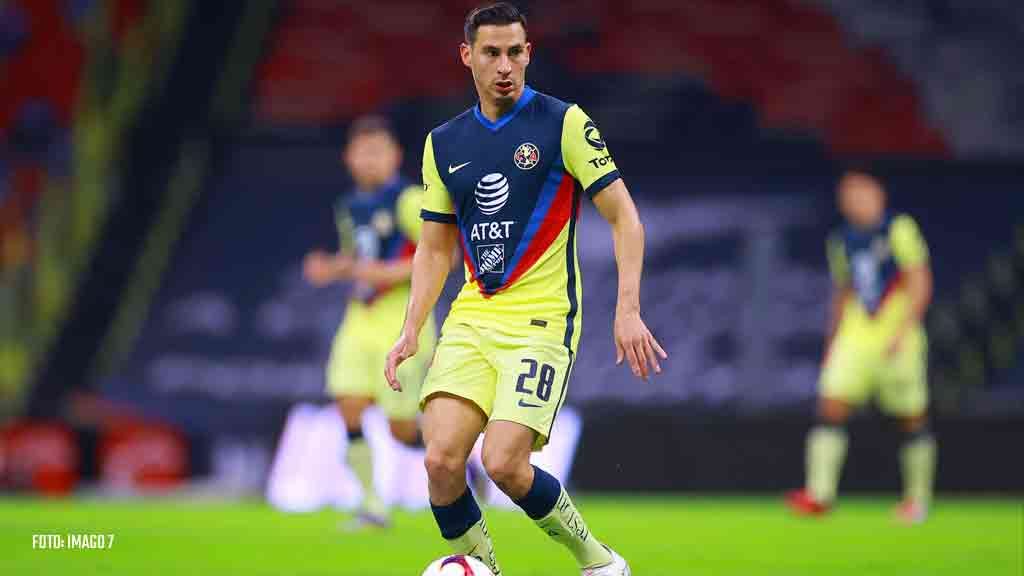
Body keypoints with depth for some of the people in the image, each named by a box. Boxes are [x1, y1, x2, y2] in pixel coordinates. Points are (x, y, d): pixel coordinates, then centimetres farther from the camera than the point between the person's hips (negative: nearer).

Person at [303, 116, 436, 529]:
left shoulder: (408, 200, -10)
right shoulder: (349, 208, 12)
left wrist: (394, 273, -21)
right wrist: (330, 269, 6)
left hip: (403, 321, -6)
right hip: (360, 321, 6)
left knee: (402, 429, -5)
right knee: (349, 407, -9)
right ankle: (373, 506, -1)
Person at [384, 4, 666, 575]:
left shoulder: (564, 123, -4)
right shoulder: (444, 143, 10)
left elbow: (624, 216, -5)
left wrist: (628, 311, -14)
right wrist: (412, 330, 8)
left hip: (542, 321, -5)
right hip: (471, 321, 5)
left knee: (503, 463, -17)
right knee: (441, 460, -13)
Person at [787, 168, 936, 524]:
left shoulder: (899, 230, -6)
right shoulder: (842, 242, 11)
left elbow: (920, 283, -10)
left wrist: (903, 331, -18)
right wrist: (832, 342, 20)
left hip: (898, 342, -4)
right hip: (855, 337, 4)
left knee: (912, 419, 4)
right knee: (831, 406, -12)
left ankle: (918, 498, 19)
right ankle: (820, 493, -16)